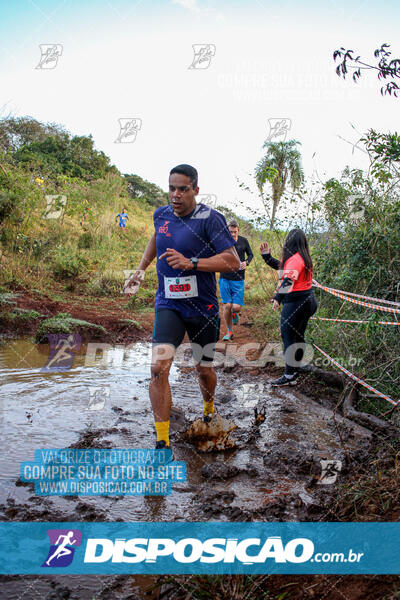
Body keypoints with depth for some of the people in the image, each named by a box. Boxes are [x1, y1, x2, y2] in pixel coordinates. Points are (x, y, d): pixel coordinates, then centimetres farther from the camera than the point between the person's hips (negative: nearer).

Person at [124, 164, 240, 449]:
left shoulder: (210, 219, -12)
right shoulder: (161, 214, 4)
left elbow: (233, 261, -20)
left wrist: (191, 263, -28)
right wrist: (141, 269, 24)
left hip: (203, 308, -2)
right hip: (168, 304, 3)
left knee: (204, 369, 14)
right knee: (159, 368, -16)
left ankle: (209, 404, 50)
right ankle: (162, 442, -7)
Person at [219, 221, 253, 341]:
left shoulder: (243, 241, 2)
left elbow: (250, 254, 15)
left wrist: (246, 262, -6)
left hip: (238, 279, 1)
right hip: (225, 278, 0)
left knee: (236, 307, -8)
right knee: (227, 305, -4)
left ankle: (234, 314, 31)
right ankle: (229, 332, 14)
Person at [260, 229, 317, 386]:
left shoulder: (295, 259, -18)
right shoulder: (303, 257, 13)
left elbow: (288, 280, -33)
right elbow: (280, 266, 23)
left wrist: (278, 298, -40)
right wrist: (267, 255, 16)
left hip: (295, 302, -10)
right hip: (307, 300, 10)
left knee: (289, 337, -4)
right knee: (298, 336, 19)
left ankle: (289, 376, 2)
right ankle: (296, 368, 33)